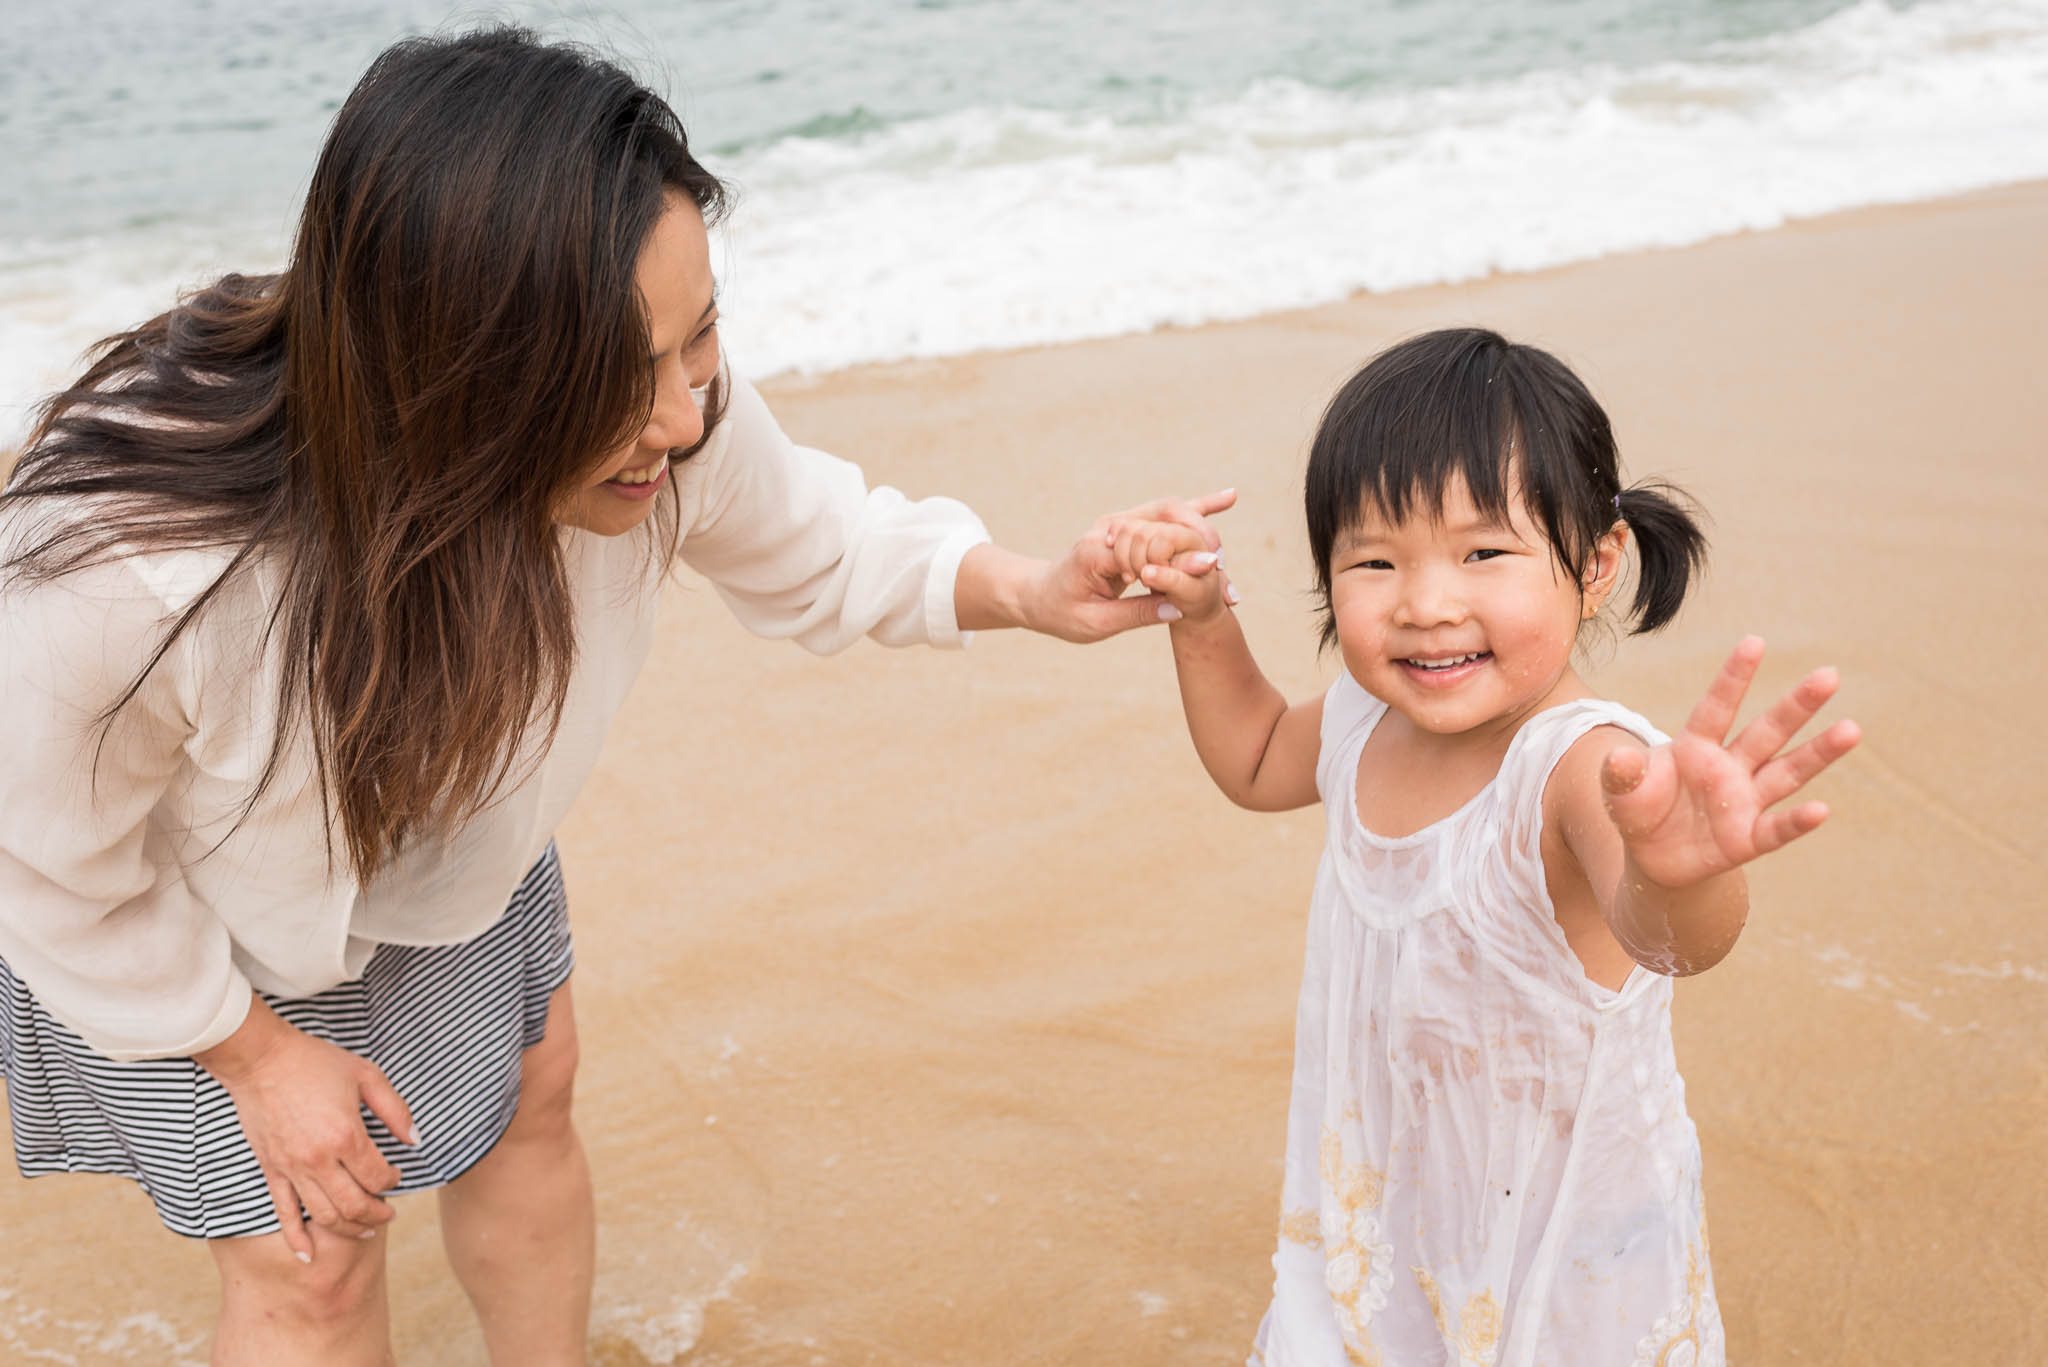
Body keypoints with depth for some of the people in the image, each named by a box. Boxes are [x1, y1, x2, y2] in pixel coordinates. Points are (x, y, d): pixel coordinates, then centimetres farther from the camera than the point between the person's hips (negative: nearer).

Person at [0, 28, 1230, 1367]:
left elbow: (816, 549, -9)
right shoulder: (122, 568, -45)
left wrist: (1032, 591, -25)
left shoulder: (657, 405, -32)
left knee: (528, 1103, 20)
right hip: (180, 929, -4)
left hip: (454, 833, 5)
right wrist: (253, 1053, -10)